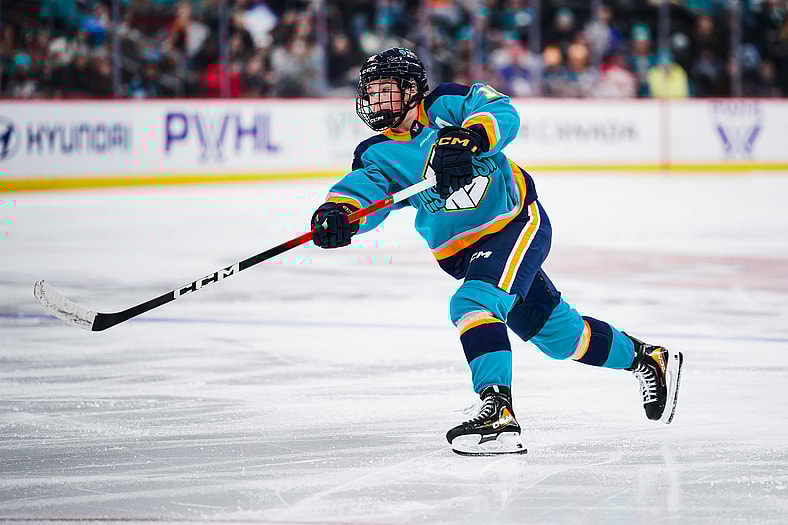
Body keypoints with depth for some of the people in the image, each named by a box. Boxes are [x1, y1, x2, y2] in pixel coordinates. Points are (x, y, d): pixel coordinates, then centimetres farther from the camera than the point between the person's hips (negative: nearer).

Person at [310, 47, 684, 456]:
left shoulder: (446, 105, -12)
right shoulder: (378, 154, -1)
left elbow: (503, 114, -25)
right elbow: (362, 189, -18)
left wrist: (468, 138, -45)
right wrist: (336, 212, -41)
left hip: (519, 224, -6)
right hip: (462, 250, 6)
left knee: (473, 303, -29)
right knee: (556, 331, 14)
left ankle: (498, 412, -37)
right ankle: (646, 358, 36)